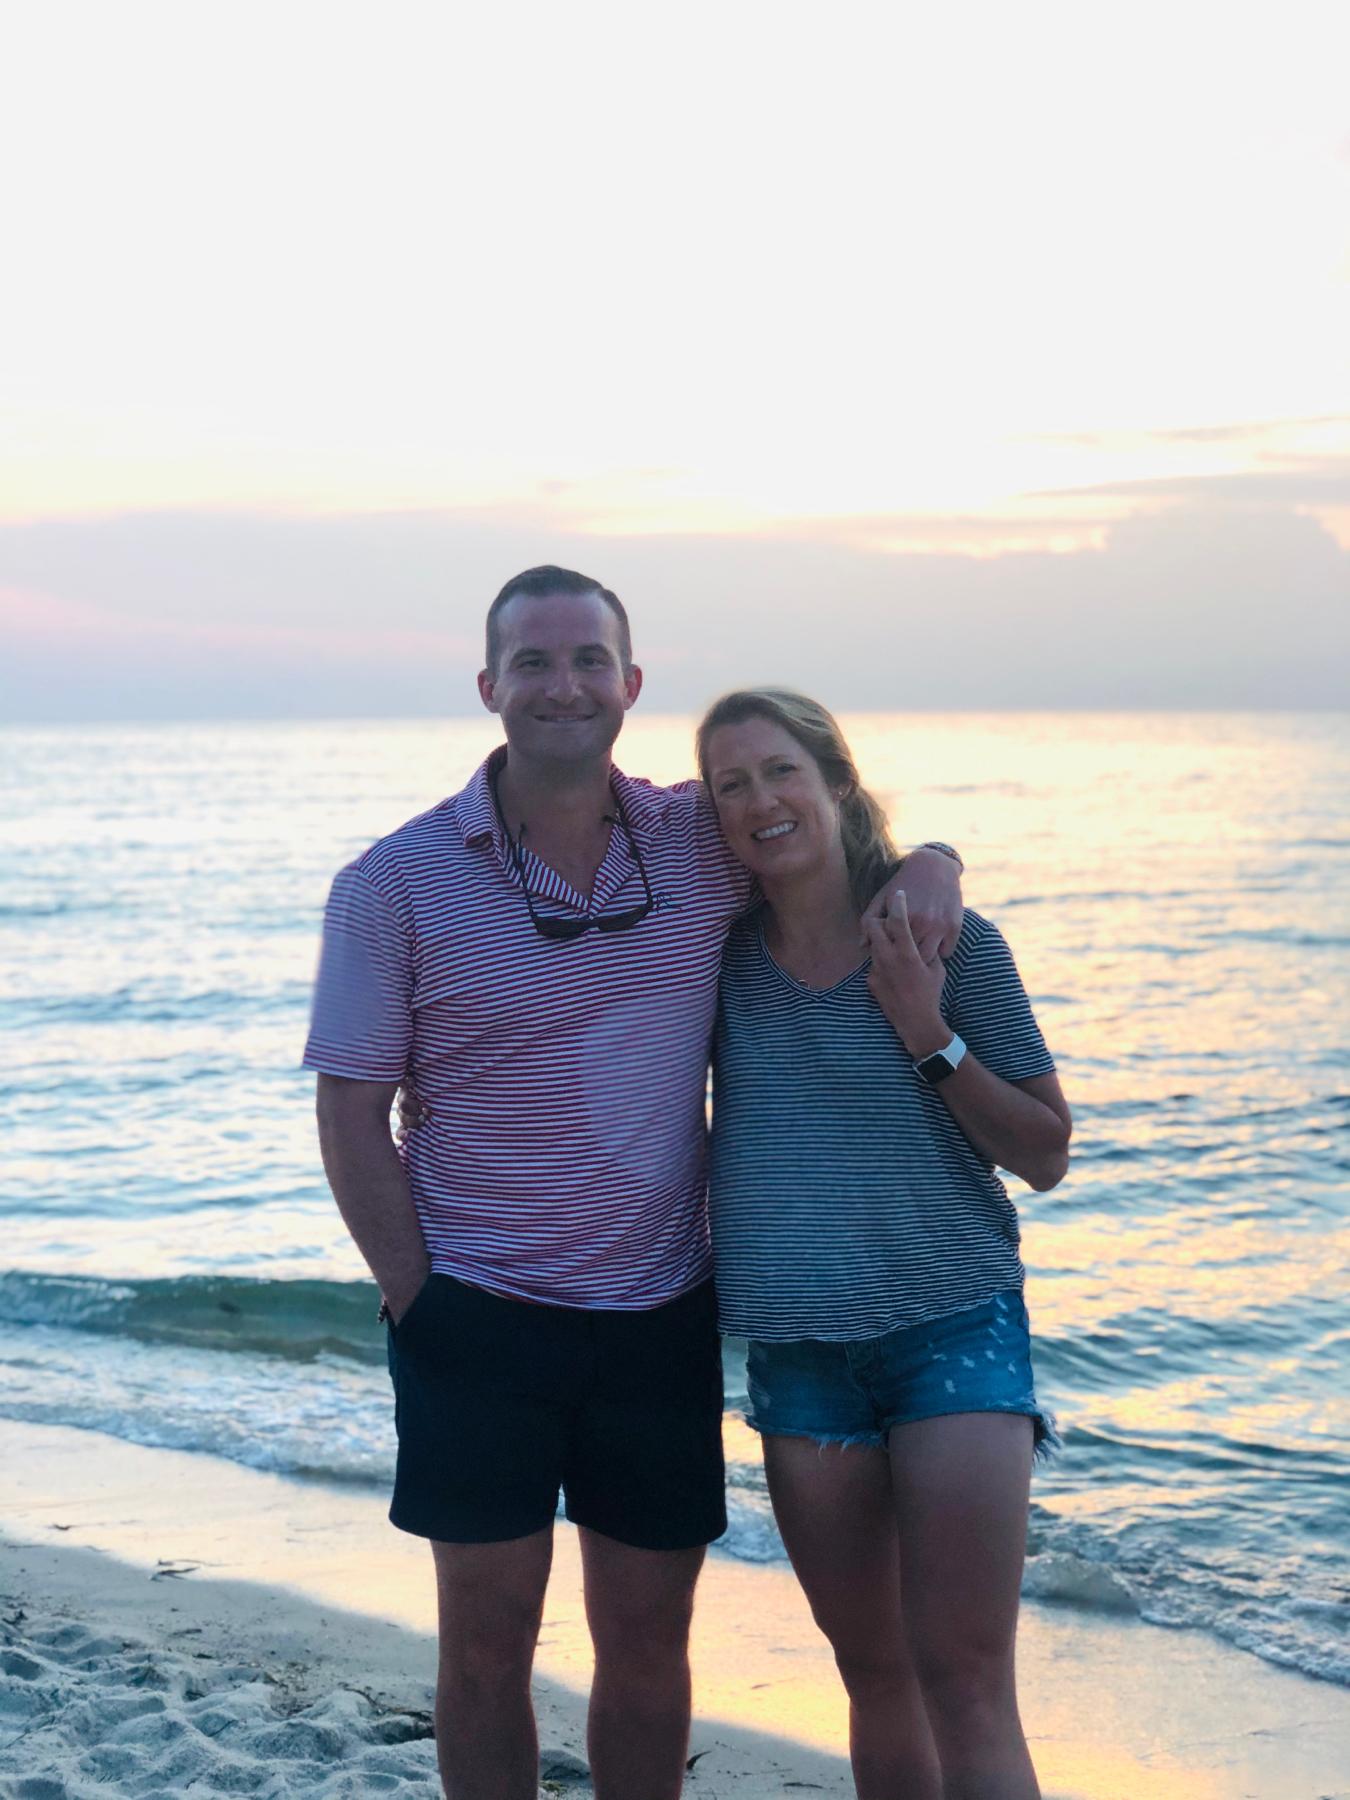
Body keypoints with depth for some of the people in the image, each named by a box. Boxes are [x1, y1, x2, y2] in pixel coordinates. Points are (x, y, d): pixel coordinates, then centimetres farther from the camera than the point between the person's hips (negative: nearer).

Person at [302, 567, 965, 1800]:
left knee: (648, 1639, 11)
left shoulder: (702, 840, 0)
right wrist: (418, 1300, -10)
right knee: (488, 1641, 6)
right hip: (478, 1317, -2)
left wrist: (931, 867, -8)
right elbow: (352, 1119, -5)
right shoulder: (398, 883, -6)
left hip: (661, 1316, 2)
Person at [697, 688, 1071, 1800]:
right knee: (874, 1676, 11)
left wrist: (929, 1036, -14)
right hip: (799, 1356, 4)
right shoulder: (720, 959, 4)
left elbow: (1046, 1155, -1)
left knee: (963, 1680, -11)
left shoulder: (951, 945, -5)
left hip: (954, 1332, -3)